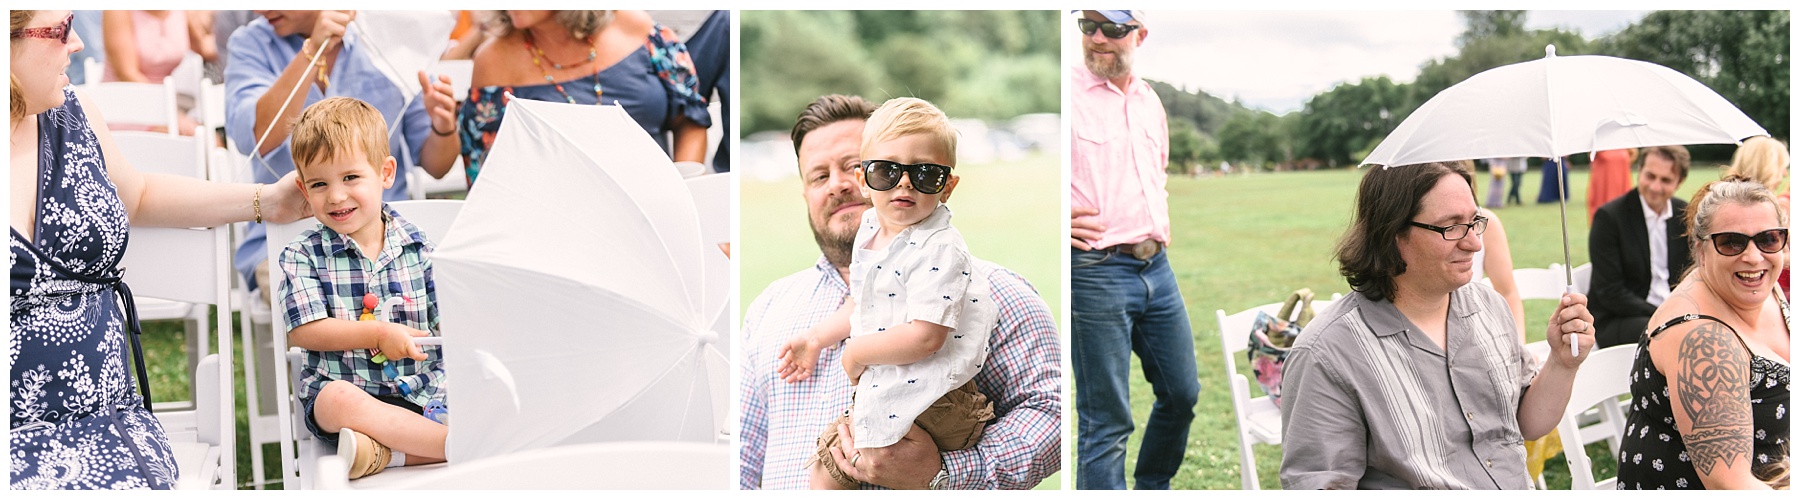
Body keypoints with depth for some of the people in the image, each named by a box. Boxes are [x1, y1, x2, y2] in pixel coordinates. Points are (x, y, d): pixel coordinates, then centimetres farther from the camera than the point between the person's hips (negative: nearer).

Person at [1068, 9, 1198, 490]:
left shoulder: (1149, 100, 14)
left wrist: (1160, 217, 14)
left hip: (1156, 266, 8)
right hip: (1095, 271, -7)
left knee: (1182, 393, 16)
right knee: (1106, 421, -3)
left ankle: (1153, 489, 37)